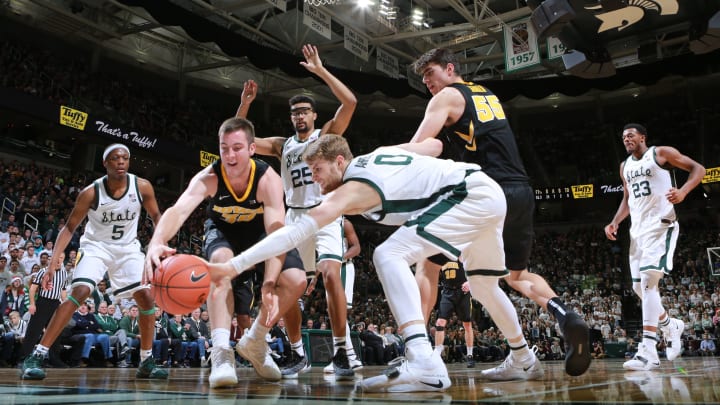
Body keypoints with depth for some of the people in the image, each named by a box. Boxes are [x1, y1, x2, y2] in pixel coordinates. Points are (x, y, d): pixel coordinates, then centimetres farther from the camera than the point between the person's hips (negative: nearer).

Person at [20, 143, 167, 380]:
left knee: (146, 296, -8)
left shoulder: (142, 187, -14)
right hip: (96, 246, -3)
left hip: (128, 248, 3)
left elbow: (155, 216, 2)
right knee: (80, 292, -23)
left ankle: (146, 362, 5)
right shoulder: (91, 193, -18)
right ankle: (36, 356, -17)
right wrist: (55, 257, -22)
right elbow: (70, 227, -9)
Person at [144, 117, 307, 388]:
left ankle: (254, 342, 4)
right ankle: (221, 352, -35)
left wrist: (270, 284, -57)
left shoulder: (268, 179, -32)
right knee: (222, 260, -36)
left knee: (296, 281, -19)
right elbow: (178, 210, -47)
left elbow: (276, 233, -42)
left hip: (260, 232, 1)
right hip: (222, 230, -1)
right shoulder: (209, 177, -30)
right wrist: (156, 243, -71)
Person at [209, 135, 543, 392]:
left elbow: (298, 231, -18)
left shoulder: (352, 190, -11)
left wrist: (235, 265, -20)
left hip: (468, 196, -10)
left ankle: (423, 363, -33)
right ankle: (526, 361, 44)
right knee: (484, 284, 26)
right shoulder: (382, 152, 13)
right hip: (492, 191, 10)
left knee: (389, 256, -19)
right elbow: (435, 145, 19)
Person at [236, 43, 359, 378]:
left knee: (330, 275, -25)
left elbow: (350, 102, -11)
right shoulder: (282, 145, 16)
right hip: (294, 217, 6)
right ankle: (295, 351, 19)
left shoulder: (327, 134, 5)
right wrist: (245, 103, 2)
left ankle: (342, 350, -20)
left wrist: (320, 70, -12)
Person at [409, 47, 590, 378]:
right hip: (522, 193, 7)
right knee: (517, 275, 23)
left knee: (428, 265, 6)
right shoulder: (488, 95, 26)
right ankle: (567, 317, -3)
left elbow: (416, 148, -7)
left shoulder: (447, 96, 3)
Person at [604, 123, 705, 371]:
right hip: (638, 229, 8)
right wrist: (615, 222, 10)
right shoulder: (625, 167, 18)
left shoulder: (661, 153, -1)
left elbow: (698, 169, -3)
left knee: (648, 278, -23)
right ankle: (671, 326, 35)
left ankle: (648, 350, -26)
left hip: (660, 224, -8)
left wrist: (683, 191, -22)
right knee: (639, 287, 8)